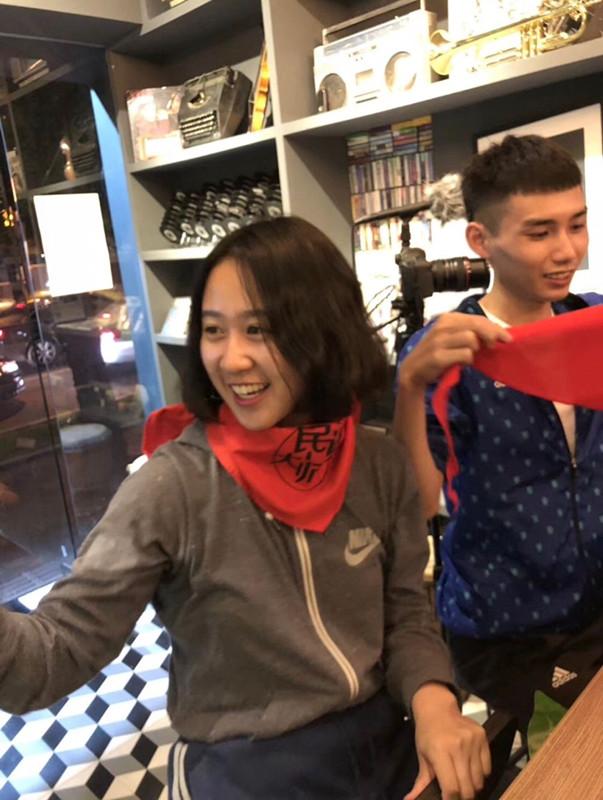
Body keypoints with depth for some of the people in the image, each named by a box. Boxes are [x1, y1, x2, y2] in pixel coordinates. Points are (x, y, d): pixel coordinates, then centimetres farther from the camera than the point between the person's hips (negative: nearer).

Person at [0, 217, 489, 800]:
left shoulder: (381, 466, -10)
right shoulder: (172, 489, -22)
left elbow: (405, 613, 0)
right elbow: (57, 653, -22)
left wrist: (432, 696, -18)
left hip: (387, 751, 4)